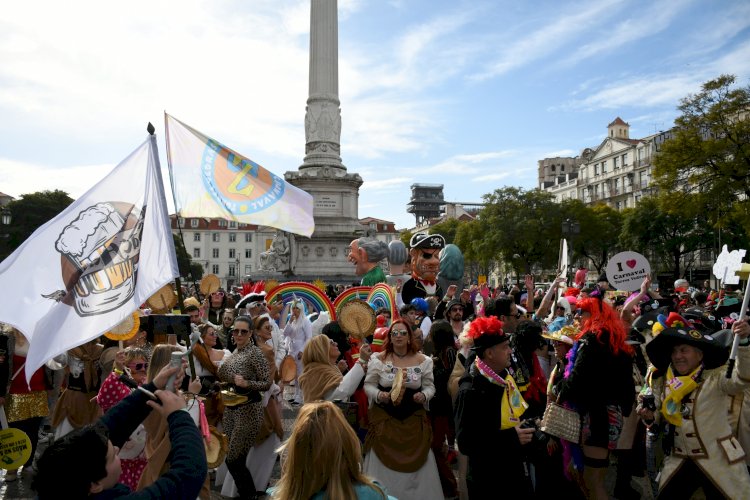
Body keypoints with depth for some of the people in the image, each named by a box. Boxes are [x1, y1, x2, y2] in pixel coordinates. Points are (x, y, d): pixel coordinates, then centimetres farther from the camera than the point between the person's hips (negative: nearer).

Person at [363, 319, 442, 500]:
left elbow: (430, 386, 5)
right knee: (384, 465, 9)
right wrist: (378, 395, -19)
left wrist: (424, 395, -15)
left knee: (416, 464, 9)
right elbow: (368, 385, -1)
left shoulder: (422, 360, -2)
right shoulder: (379, 359, -5)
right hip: (384, 418, -1)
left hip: (414, 419, 1)